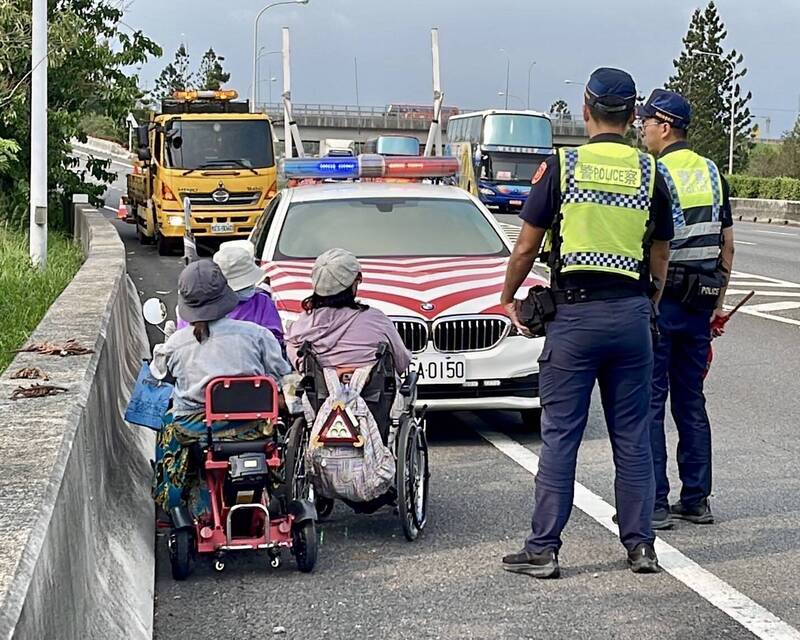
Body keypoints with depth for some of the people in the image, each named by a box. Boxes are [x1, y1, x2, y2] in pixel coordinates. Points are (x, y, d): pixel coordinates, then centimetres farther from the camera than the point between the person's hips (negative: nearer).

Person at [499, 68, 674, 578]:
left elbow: (526, 249, 0)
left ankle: (544, 549, 3)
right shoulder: (650, 173, 4)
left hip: (575, 313, -2)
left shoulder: (561, 167, -4)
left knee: (561, 434, 1)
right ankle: (641, 545, 13)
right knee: (632, 435, 9)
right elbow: (660, 257, 10)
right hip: (632, 313, 2)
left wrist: (508, 298, 16)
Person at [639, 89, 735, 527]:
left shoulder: (655, 175, -11)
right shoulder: (713, 174, 11)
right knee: (691, 400, 13)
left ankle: (653, 503, 0)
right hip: (699, 303, 7)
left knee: (649, 401, -1)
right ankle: (696, 499, 16)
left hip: (659, 300, -7)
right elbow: (726, 245, 14)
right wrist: (717, 302, 20)